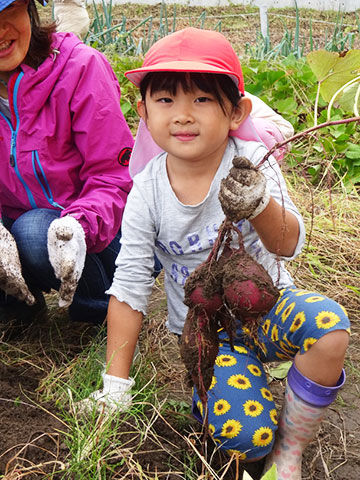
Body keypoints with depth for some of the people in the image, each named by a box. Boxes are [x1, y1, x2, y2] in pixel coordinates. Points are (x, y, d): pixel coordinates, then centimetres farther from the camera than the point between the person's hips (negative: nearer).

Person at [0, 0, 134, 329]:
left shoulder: (80, 67, -14)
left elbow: (114, 176, -16)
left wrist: (80, 225, -35)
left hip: (93, 233, -3)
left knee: (34, 233, -34)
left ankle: (111, 304, -5)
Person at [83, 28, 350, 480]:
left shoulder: (251, 162, -14)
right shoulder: (147, 193, -12)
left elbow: (287, 245, -22)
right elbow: (129, 288, -8)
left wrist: (258, 203, -45)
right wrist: (115, 383, -7)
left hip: (267, 305, 1)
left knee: (327, 323, -32)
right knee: (245, 435, -23)